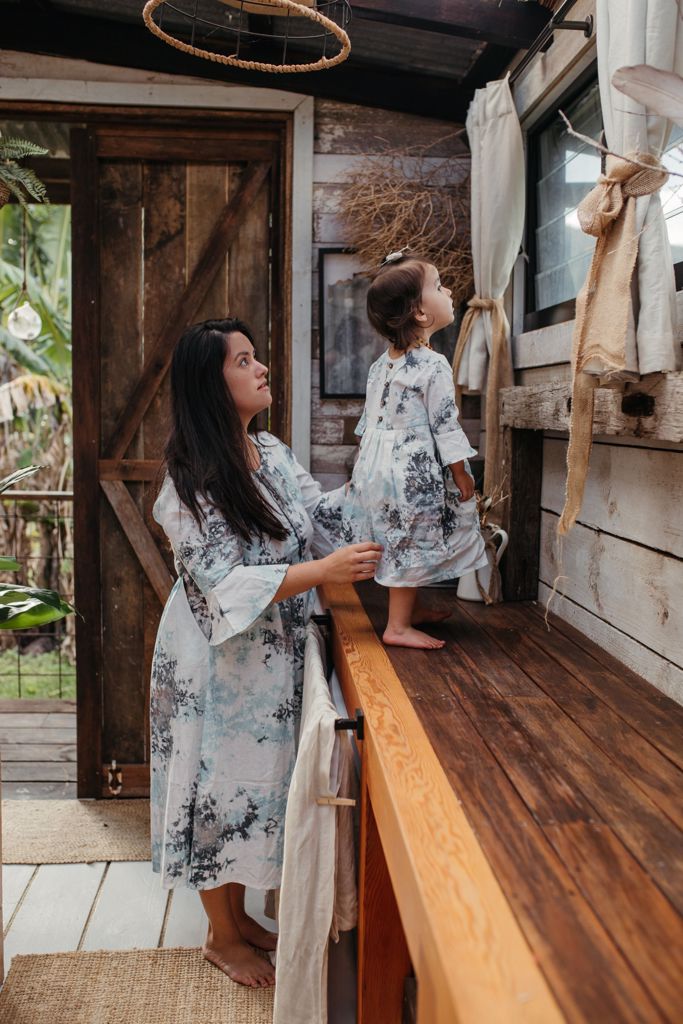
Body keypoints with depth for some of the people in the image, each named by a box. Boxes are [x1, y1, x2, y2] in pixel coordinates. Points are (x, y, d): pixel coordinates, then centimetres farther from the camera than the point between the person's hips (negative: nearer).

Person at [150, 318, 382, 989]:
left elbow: (321, 513, 10)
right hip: (217, 662, -7)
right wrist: (323, 570, -33)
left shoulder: (272, 454, 3)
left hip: (270, 657, 8)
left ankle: (237, 913, 40)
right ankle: (221, 937, 30)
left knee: (256, 778, 19)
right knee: (221, 783, 8)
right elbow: (223, 582, -26)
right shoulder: (192, 479, -21)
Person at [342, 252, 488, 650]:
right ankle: (399, 626, 7)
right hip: (413, 471, -9)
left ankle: (412, 609, 33)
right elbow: (445, 425, -16)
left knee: (401, 542, 18)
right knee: (411, 544, 0)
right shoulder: (434, 366, -17)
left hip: (378, 462, 9)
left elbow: (369, 416, 14)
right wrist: (461, 473, -8)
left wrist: (368, 462, 24)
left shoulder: (381, 363, 8)